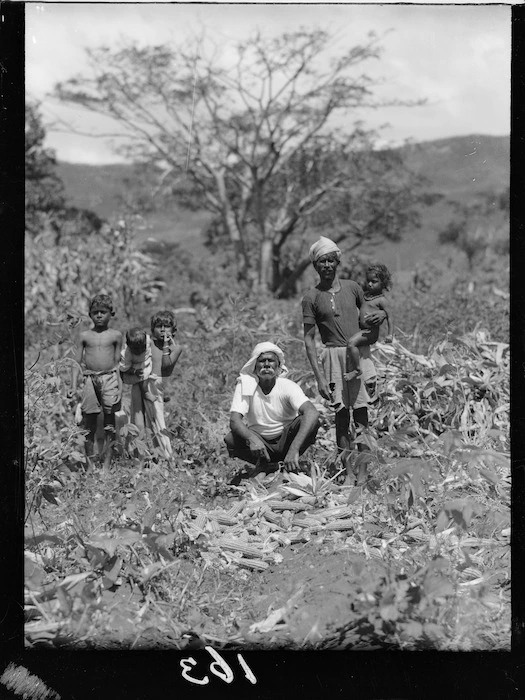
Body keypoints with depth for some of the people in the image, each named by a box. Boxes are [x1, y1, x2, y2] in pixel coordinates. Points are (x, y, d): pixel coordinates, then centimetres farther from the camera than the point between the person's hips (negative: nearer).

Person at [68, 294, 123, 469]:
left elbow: (117, 363, 10)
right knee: (89, 424, 3)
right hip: (90, 379, 1)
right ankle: (89, 464, 11)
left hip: (109, 378, -1)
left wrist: (120, 386, 2)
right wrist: (73, 386, 1)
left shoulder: (116, 335, 7)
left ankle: (107, 464, 6)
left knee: (110, 424, 0)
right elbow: (77, 363, 10)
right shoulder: (84, 336, 9)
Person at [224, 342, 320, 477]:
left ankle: (290, 467, -9)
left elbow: (312, 413, -35)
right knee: (230, 440, -29)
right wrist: (252, 438, -49)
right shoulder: (245, 385, -14)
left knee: (312, 421, -28)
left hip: (286, 440, -1)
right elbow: (234, 420, -25)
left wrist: (294, 449, -50)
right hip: (259, 441, 1)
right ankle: (268, 468, -6)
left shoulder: (288, 386, -18)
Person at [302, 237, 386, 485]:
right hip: (334, 356, -2)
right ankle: (348, 472, 5)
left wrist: (381, 313, -5)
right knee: (341, 414, 0)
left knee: (361, 414, -1)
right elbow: (309, 340, -1)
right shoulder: (311, 298, 0)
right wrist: (319, 377, -8)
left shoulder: (352, 287, 8)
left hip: (360, 354, 2)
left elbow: (372, 310, 22)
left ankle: (363, 473, 2)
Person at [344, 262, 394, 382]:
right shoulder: (366, 295, 14)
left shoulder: (382, 300, -10)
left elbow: (389, 317, -12)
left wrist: (390, 334, -20)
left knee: (351, 343, -27)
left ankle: (356, 370, -18)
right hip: (361, 329, 10)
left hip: (370, 332, -10)